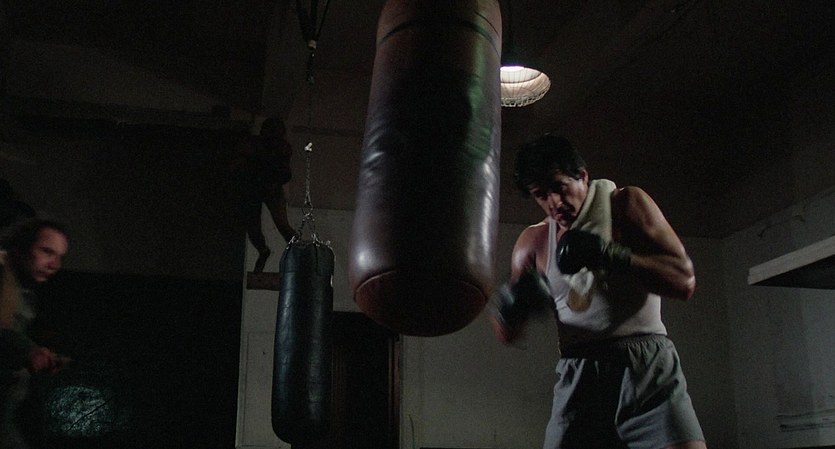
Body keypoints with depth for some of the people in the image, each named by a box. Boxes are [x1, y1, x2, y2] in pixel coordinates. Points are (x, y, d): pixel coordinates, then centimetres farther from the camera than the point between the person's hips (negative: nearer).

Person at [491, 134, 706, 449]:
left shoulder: (626, 204, 3)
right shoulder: (534, 241, 10)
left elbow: (684, 281, -5)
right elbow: (507, 334, 12)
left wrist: (611, 255, -18)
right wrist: (510, 307, -12)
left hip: (647, 365, -2)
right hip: (578, 378, 3)